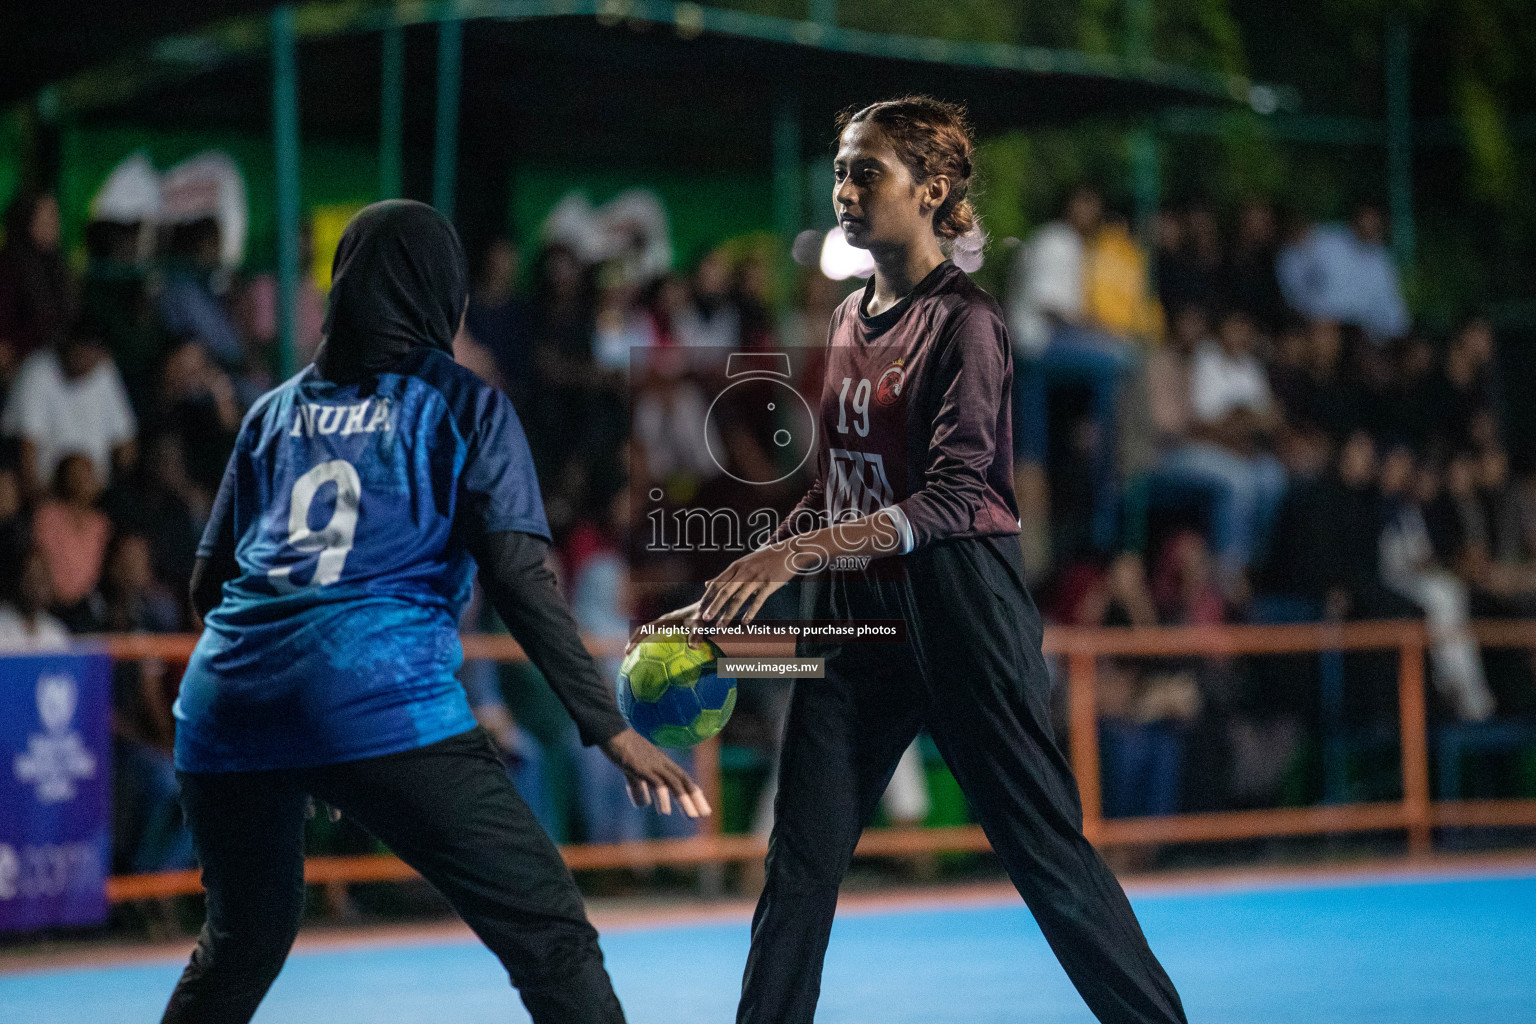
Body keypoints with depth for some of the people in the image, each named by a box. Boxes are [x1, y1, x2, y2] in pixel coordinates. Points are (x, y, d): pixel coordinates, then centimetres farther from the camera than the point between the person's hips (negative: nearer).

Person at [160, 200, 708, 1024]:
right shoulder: (465, 407, 10)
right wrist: (610, 729, -3)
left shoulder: (275, 411, 22)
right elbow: (519, 582, -1)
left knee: (242, 942, 27)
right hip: (381, 701, -5)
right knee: (548, 932, -6)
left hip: (226, 708, 6)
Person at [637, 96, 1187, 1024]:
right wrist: (734, 594, 14)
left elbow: (954, 497, -20)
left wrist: (801, 552, -28)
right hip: (852, 615, 7)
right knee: (800, 868, 2)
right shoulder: (851, 319, 13)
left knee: (1047, 854, -2)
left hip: (959, 615, -7)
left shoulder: (964, 322, -10)